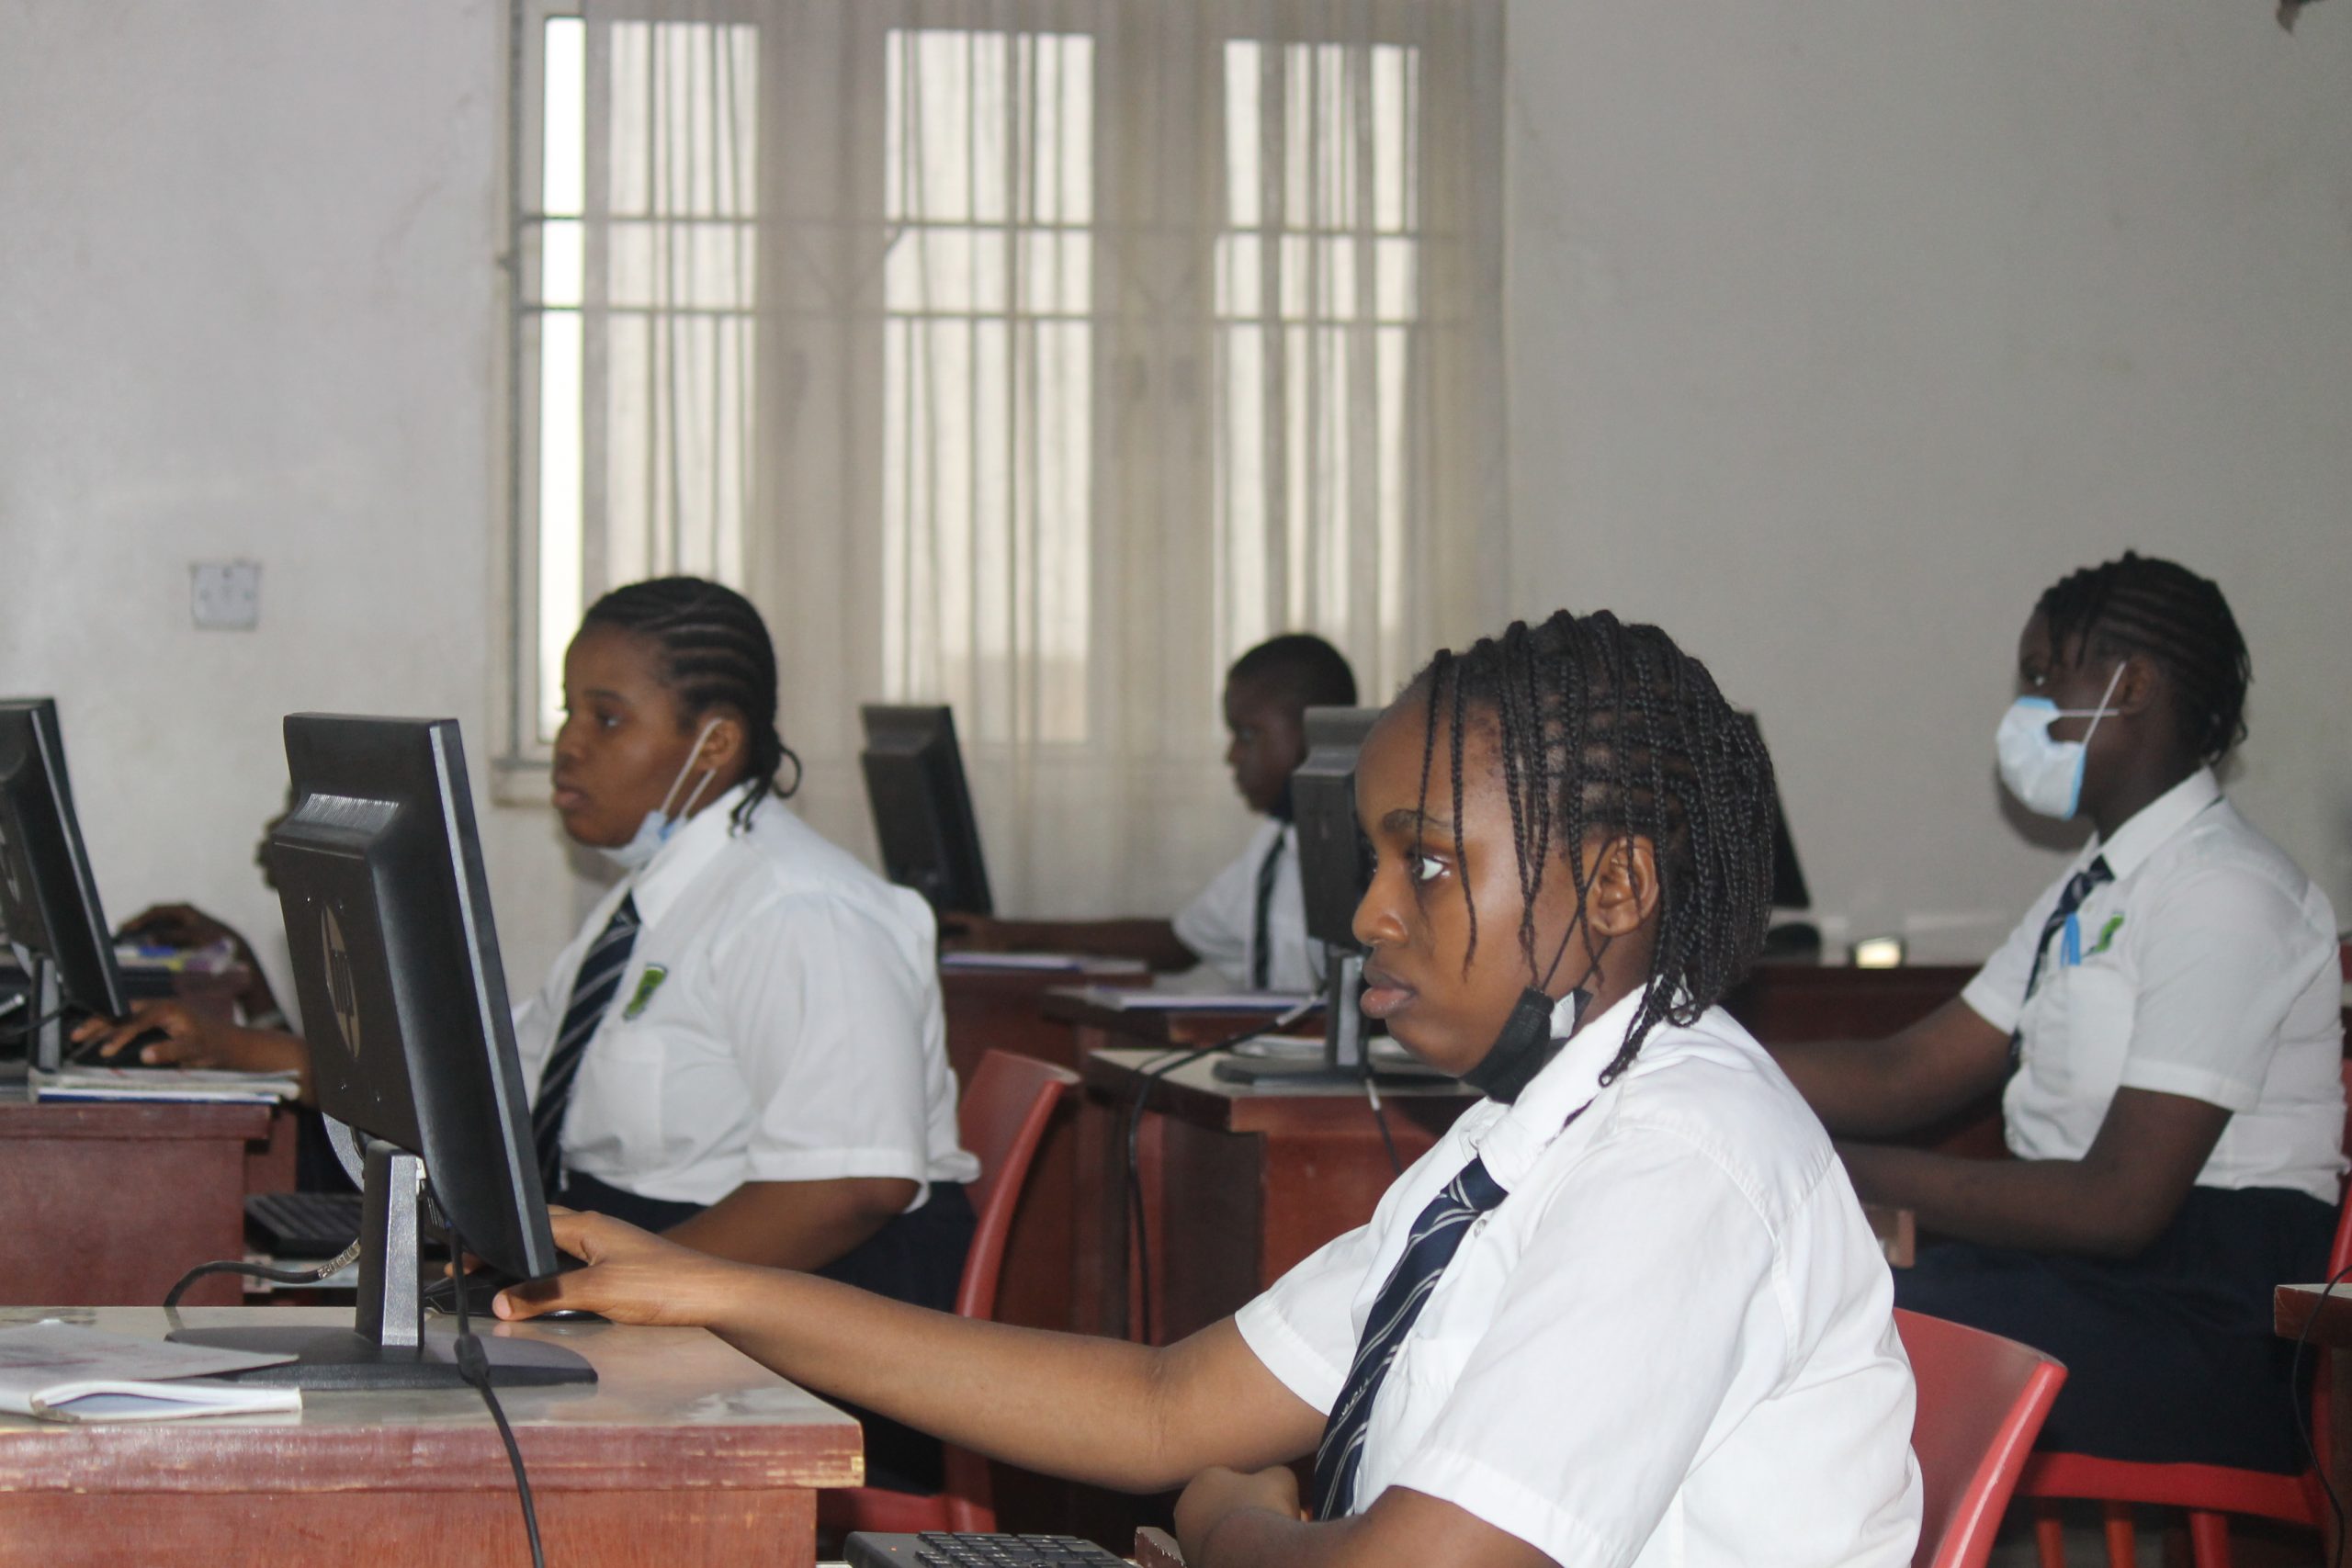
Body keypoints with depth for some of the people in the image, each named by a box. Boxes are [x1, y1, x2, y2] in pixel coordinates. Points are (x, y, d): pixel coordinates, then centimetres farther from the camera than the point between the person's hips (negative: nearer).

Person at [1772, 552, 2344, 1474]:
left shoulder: (2225, 895, -12)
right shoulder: (2093, 890, 21)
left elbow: (2119, 1201, -19)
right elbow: (1906, 1076, 17)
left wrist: (1851, 1173, -18)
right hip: (2080, 1282, 9)